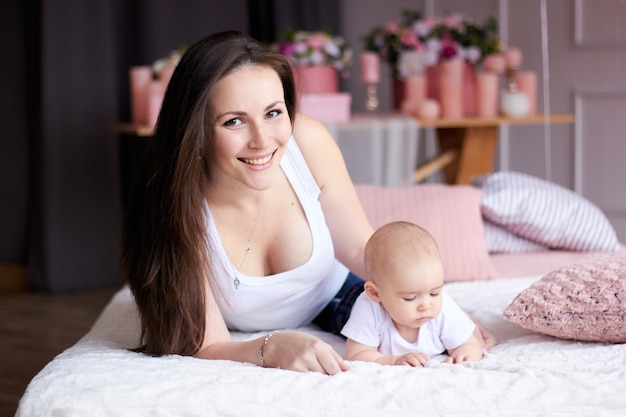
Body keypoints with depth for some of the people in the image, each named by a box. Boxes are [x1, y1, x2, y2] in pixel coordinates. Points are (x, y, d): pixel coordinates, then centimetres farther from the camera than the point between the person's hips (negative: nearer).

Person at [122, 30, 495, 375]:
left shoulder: (308, 142, -30)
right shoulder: (178, 209, -36)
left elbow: (359, 247, -15)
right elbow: (208, 347, -31)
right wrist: (271, 348, -52)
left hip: (331, 291, 1)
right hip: (247, 334, -1)